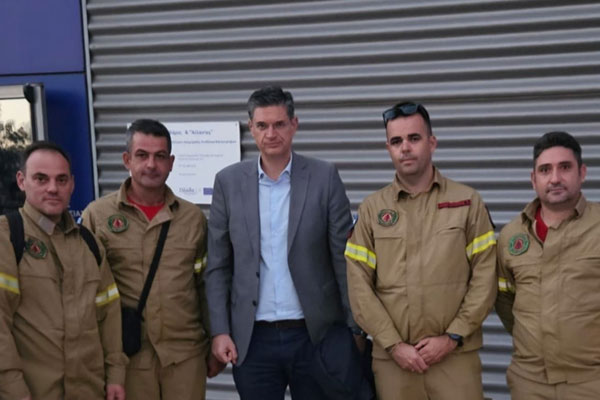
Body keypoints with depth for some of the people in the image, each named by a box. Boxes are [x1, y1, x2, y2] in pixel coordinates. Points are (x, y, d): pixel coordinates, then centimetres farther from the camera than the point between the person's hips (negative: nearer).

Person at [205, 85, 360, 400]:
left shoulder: (324, 177, -2)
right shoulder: (229, 182, 2)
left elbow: (344, 259, -2)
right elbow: (218, 266, 4)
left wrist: (354, 329, -4)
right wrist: (219, 330, -3)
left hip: (315, 334, -1)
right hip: (252, 339, 1)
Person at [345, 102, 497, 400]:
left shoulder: (468, 202, 3)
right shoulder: (372, 209, 5)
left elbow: (485, 277, -1)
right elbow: (359, 286, 0)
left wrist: (453, 337, -8)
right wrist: (393, 345, -7)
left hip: (456, 356, -1)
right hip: (392, 358, 1)